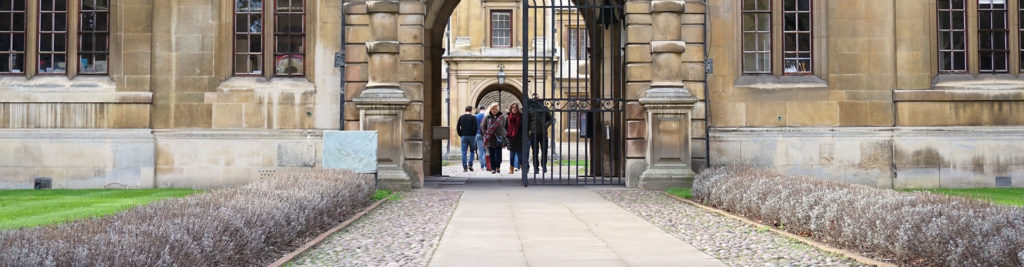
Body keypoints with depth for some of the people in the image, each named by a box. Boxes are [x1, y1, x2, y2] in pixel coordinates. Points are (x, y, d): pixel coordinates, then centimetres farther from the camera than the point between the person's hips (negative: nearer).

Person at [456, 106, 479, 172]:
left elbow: (458, 127, 4)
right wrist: (474, 135, 1)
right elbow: (475, 127, -11)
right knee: (472, 151, 12)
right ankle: (470, 165, -2)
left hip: (463, 137, 2)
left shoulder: (461, 117, 8)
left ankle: (465, 167, -1)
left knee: (464, 152, 3)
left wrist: (460, 135, 10)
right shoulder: (473, 117, -4)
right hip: (471, 136, -2)